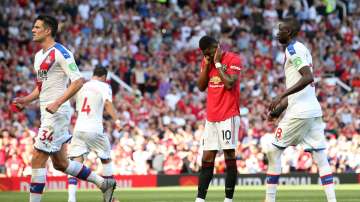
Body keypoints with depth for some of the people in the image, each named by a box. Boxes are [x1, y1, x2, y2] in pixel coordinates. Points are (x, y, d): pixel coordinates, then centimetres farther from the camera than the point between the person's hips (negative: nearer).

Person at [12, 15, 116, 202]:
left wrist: (57, 103, -25)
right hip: (47, 114, 10)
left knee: (37, 161, -10)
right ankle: (104, 183, 24)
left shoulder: (60, 53, -13)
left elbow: (78, 81, -19)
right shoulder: (39, 55, 16)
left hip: (57, 113, -10)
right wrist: (27, 99, 9)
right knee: (60, 163, 14)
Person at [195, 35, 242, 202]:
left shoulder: (233, 60, -8)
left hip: (229, 116, -6)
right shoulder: (206, 61, 12)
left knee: (229, 156, -6)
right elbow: (201, 87, 9)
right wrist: (207, 65, -2)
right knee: (207, 158, 4)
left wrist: (217, 63, -13)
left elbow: (230, 84, -19)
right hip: (211, 116, 6)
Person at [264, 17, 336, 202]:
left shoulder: (293, 49, -9)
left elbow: (308, 77, -22)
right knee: (321, 158, 4)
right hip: (314, 110, 9)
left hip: (299, 112, -9)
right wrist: (281, 107, 25)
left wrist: (281, 96, -22)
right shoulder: (302, 49, 19)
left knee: (273, 151, 2)